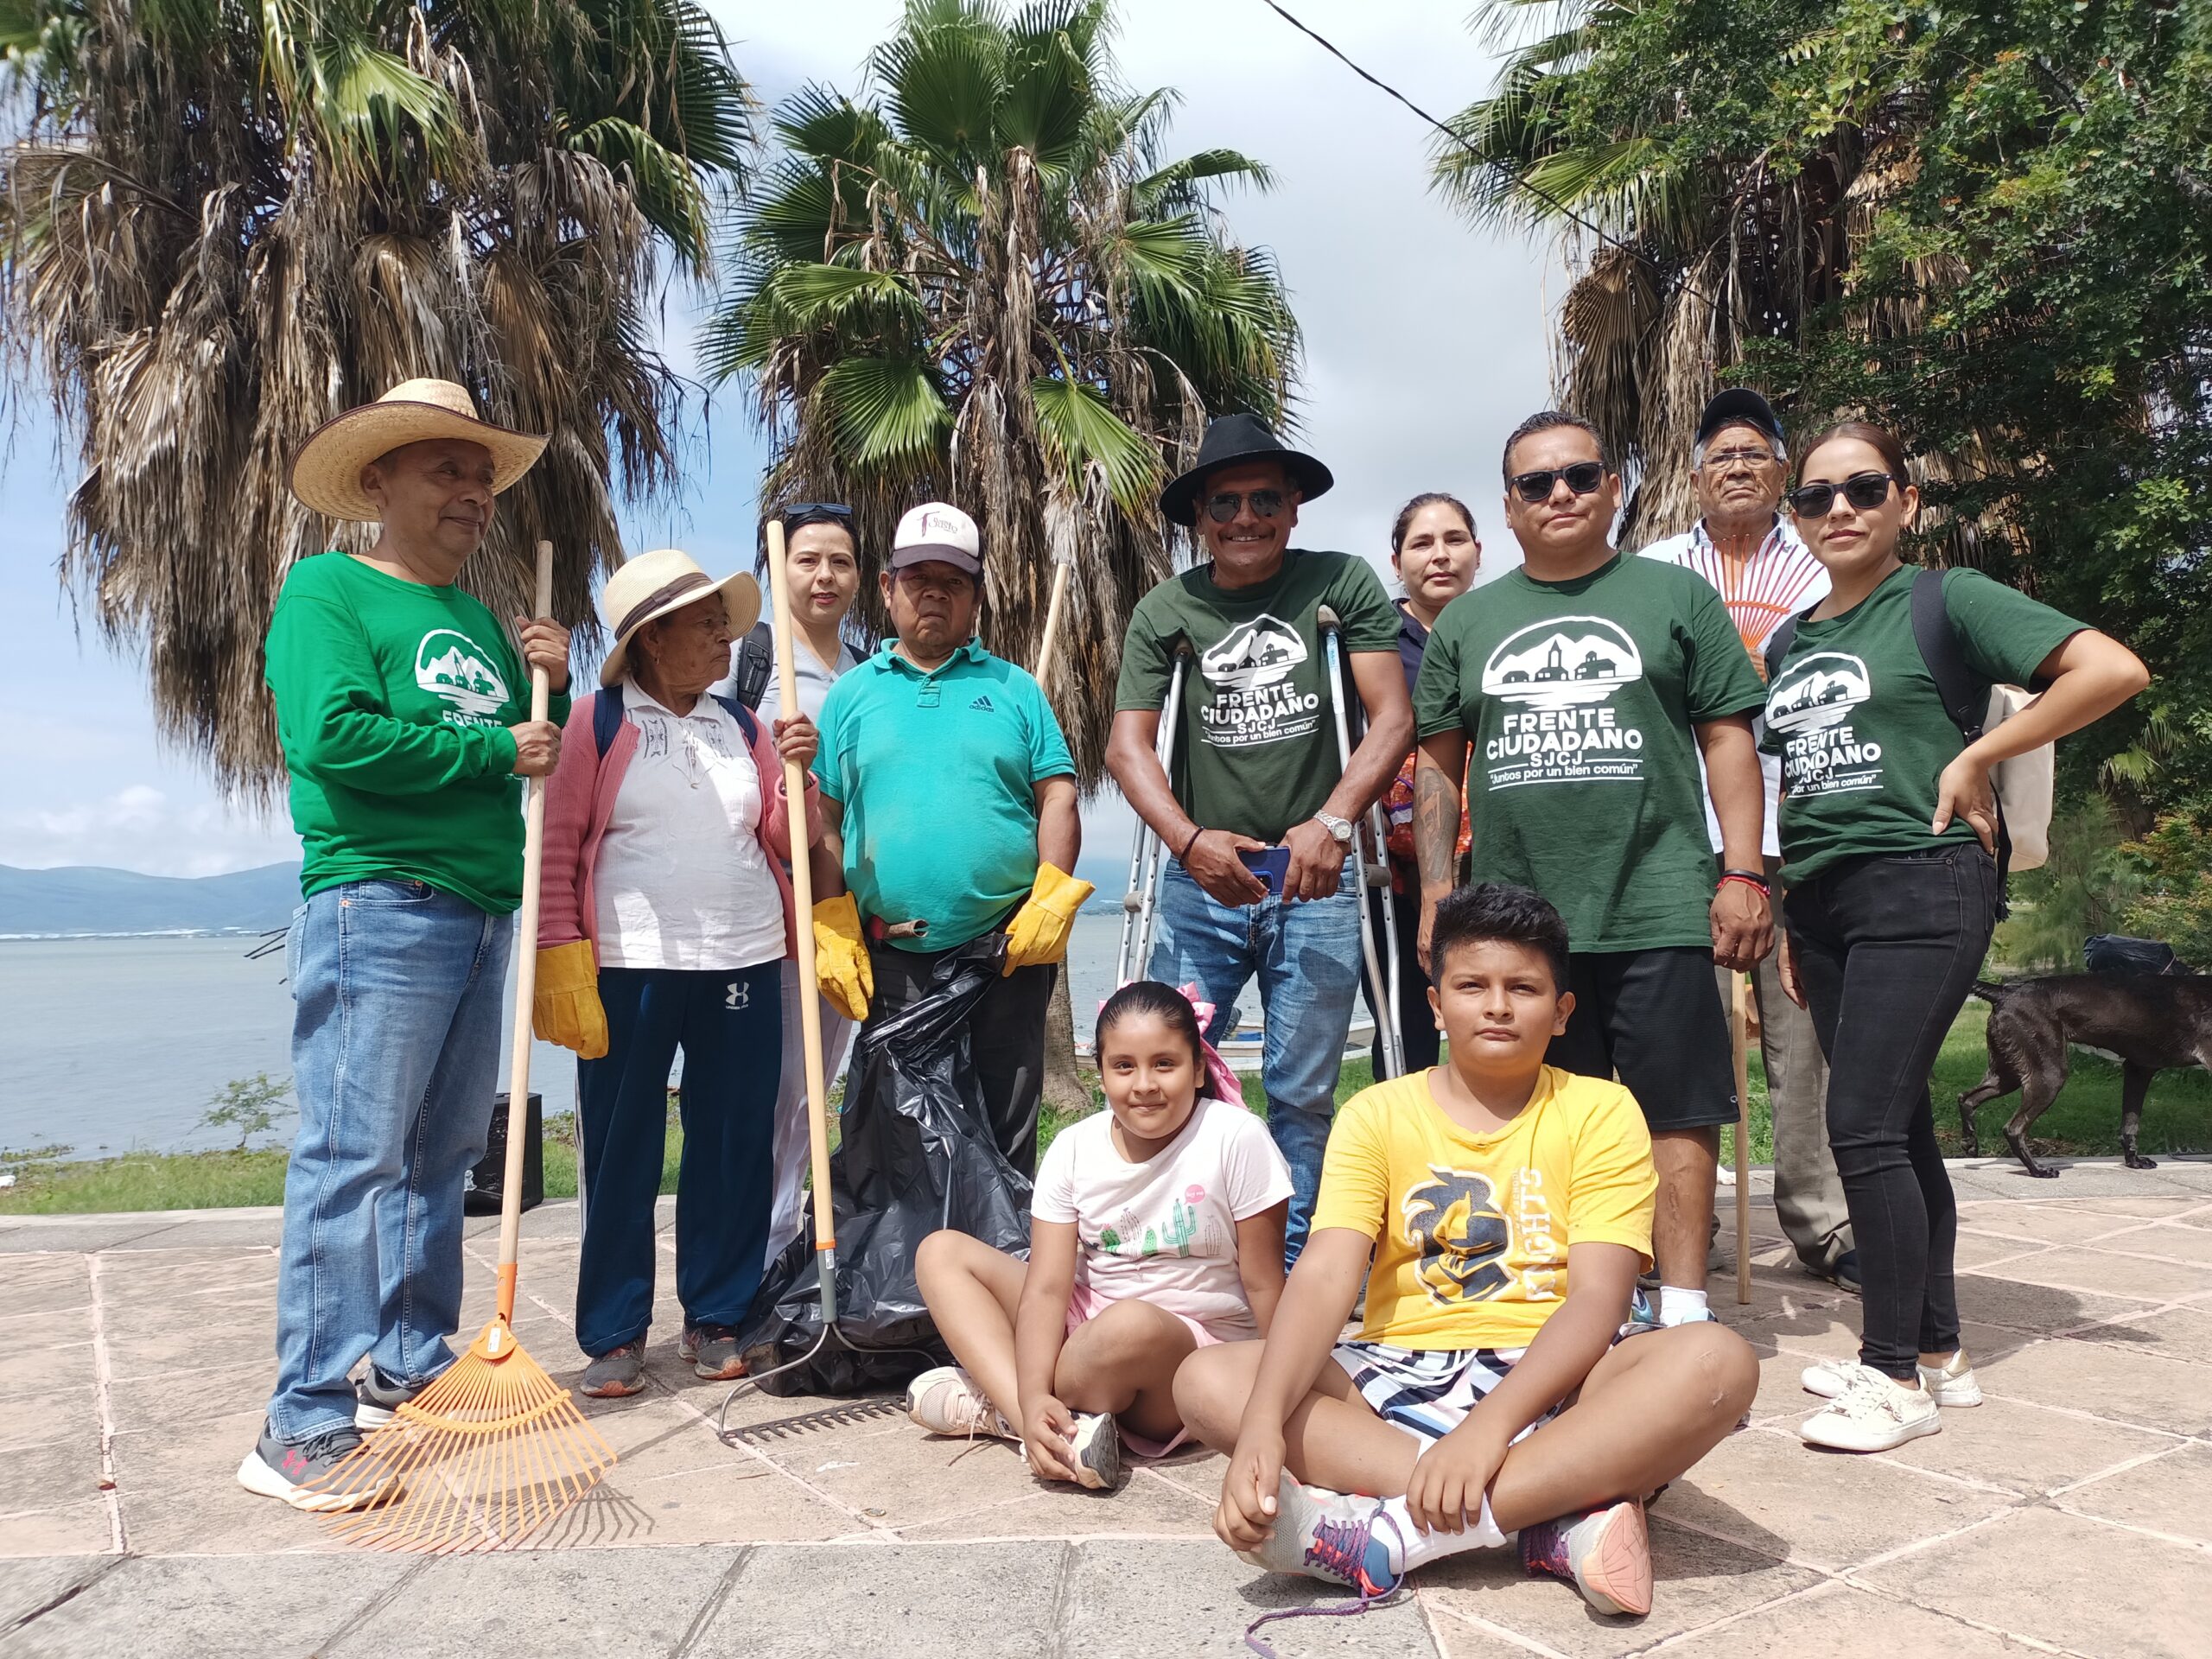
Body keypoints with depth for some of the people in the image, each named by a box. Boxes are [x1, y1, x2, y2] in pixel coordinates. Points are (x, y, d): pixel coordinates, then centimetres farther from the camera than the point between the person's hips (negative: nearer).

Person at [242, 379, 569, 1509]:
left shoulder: (483, 621, 20)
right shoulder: (327, 589, -2)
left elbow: (541, 761, 22)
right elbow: (333, 736, -18)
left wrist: (553, 689, 4)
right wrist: (491, 750, -12)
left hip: (481, 913, 8)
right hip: (377, 905, -8)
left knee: (440, 1157, 13)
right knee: (351, 1157, -8)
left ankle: (410, 1372, 24)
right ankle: (307, 1424, -2)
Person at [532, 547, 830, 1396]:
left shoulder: (742, 727, 12)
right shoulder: (598, 720, 0)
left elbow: (785, 842, 12)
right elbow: (557, 849, -3)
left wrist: (796, 774, -6)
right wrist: (561, 959, -10)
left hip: (743, 962, 4)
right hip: (630, 967, -4)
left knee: (734, 1143, 8)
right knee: (621, 1151, 4)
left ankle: (716, 1319, 22)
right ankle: (614, 1334, 16)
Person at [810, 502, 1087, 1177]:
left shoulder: (1012, 688, 9)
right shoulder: (851, 694, 10)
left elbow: (1057, 797, 5)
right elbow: (822, 820, 7)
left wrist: (1051, 899, -8)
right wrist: (832, 925, -3)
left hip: (1009, 949, 0)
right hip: (890, 963, 1)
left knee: (1008, 1135, 8)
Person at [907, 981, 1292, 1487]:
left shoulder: (1236, 1139, -16)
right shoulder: (1074, 1148, -6)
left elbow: (1264, 1285, -10)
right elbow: (1047, 1285, -13)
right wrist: (1033, 1398, -29)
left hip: (1202, 1354, -5)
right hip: (1088, 1326, 6)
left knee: (1133, 1323, -40)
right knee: (941, 1252, -6)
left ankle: (990, 1406, -15)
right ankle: (1041, 1420, -23)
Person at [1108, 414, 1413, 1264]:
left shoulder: (1343, 583, 2)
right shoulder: (1164, 612, 5)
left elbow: (1392, 720, -4)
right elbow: (1126, 746, -2)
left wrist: (1332, 822, -19)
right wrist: (1189, 840, -19)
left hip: (1314, 882, -1)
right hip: (1200, 883, 1)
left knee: (1303, 1096, 7)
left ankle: (1291, 1266, 23)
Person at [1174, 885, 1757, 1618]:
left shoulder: (1600, 1111, 0)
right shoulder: (1377, 1114, 2)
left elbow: (1599, 1296, -11)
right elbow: (1323, 1279, -11)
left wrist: (1489, 1427, -28)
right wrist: (1262, 1425, -30)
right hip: (1400, 1377, 1)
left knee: (1717, 1359, -30)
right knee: (1207, 1379, -23)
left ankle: (1398, 1532, -32)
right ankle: (1561, 1511, -28)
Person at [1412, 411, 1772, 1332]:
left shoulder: (1675, 597, 8)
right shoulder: (1466, 624, 14)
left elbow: (1728, 741, 5)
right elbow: (1437, 768, 13)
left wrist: (1743, 876, -4)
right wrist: (1437, 896, 6)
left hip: (1659, 910, -2)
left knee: (1676, 1113, 0)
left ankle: (1683, 1314, 10)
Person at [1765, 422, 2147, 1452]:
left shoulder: (1945, 601, -4)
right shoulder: (1793, 642, 14)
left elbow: (2115, 669, -13)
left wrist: (1977, 757, -12)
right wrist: (1793, 927, 15)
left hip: (1920, 889, -7)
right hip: (1822, 898, 7)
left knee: (1864, 1126, -11)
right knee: (1899, 1126, 11)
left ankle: (1898, 1375, 1)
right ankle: (1938, 1352, 22)